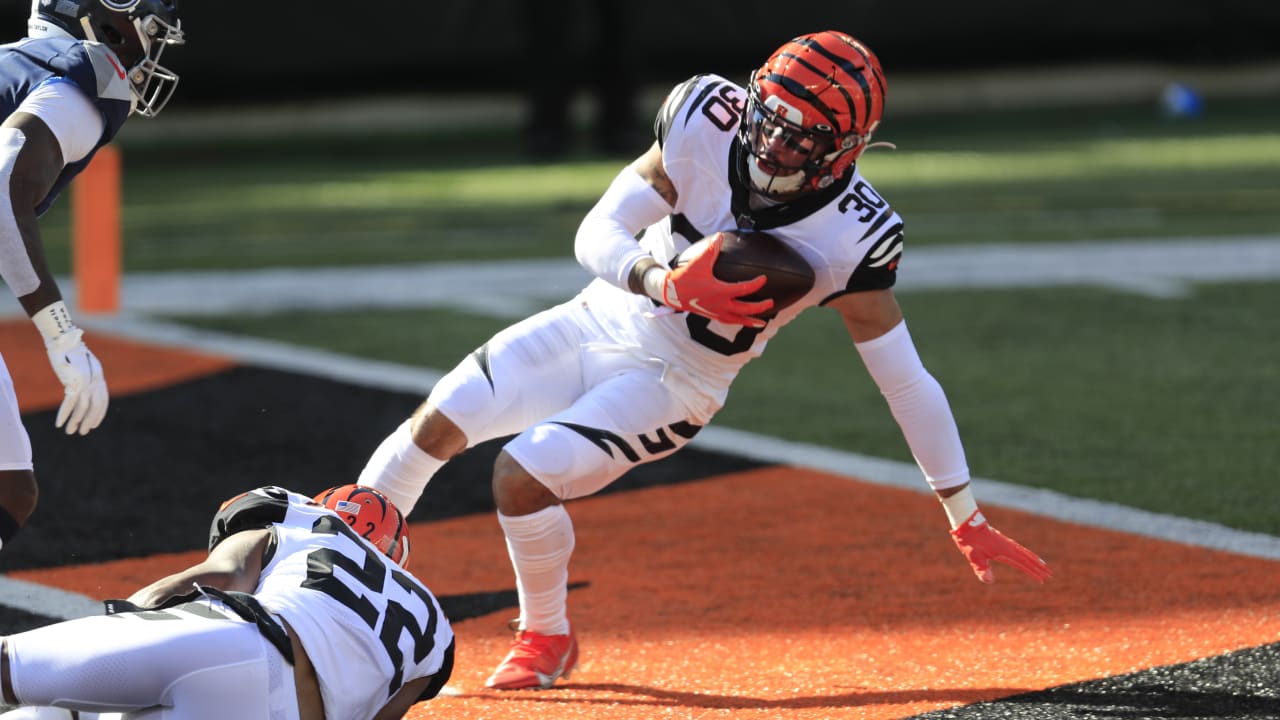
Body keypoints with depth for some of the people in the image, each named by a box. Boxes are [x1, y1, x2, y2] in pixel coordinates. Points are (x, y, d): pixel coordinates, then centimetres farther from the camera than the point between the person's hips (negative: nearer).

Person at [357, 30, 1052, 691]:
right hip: (599, 320, 3)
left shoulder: (849, 239, -26)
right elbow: (597, 234, -16)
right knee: (441, 421, -11)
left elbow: (907, 382, -20)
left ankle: (547, 638, 8)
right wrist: (668, 285, -37)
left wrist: (967, 519, -18)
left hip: (673, 383, -3)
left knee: (521, 478, -20)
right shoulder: (708, 121, -20)